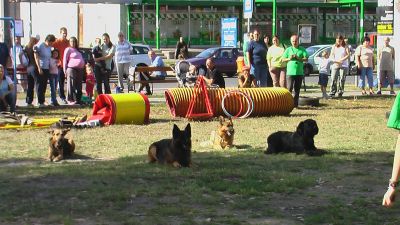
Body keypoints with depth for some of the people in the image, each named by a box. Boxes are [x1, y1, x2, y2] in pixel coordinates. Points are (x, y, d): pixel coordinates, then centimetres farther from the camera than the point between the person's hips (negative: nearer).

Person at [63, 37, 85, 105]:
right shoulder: (68, 49, 0)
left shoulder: (77, 50, 22)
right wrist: (65, 70, -8)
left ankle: (78, 99, 13)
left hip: (80, 69, 8)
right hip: (72, 68, -8)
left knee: (79, 86, 8)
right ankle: (71, 100, -5)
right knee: (71, 85, -7)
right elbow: (65, 60, -4)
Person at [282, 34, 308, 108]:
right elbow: (283, 59, 8)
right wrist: (289, 58, -10)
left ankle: (295, 103, 13)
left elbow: (306, 59, 0)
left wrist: (298, 58, -14)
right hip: (290, 72, -1)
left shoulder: (302, 50, 8)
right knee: (289, 88, -11)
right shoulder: (288, 50, 8)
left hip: (299, 72, 2)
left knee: (297, 89, 7)